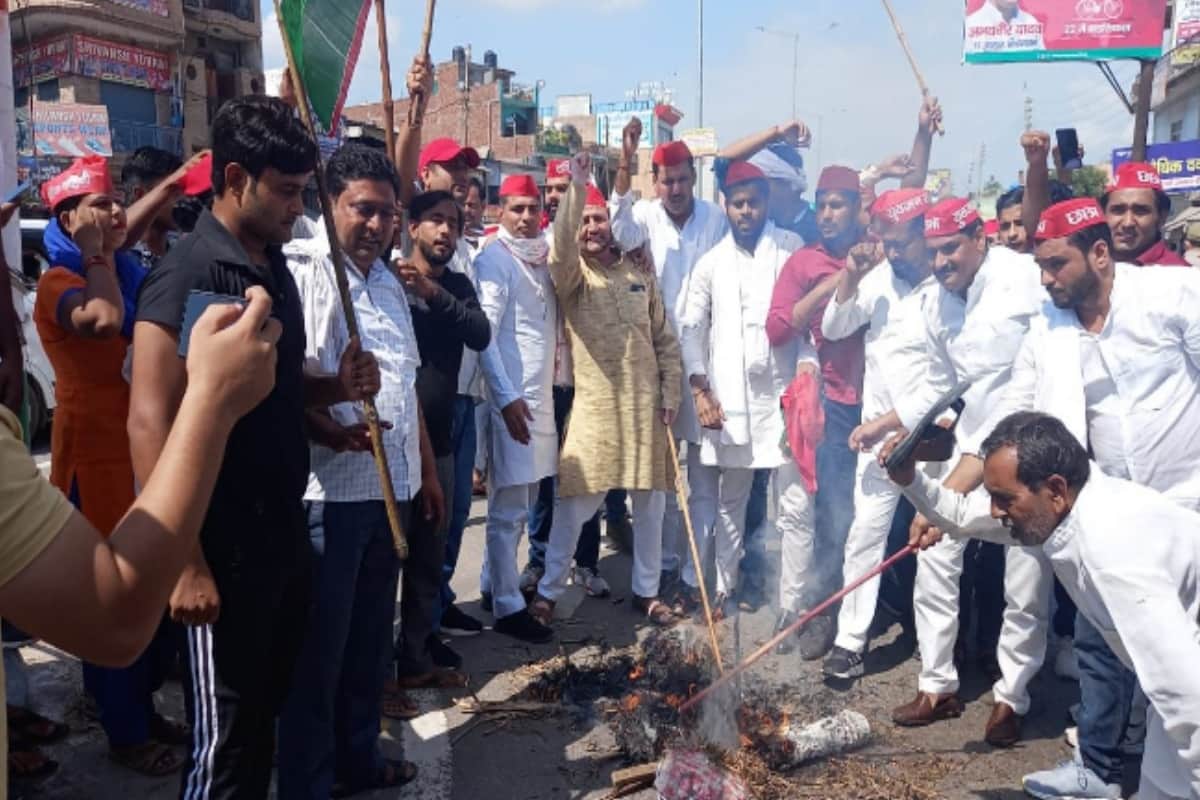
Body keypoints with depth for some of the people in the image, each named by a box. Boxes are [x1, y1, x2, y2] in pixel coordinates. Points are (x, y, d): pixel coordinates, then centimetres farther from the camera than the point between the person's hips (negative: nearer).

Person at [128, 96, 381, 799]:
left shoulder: (277, 268, 8)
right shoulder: (188, 276, -16)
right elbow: (150, 424, -19)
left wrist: (337, 386, -1)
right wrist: (186, 562, -21)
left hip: (287, 531, 8)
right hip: (225, 547, -8)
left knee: (272, 710, 20)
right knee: (227, 738, 6)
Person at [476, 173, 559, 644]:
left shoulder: (542, 258, 15)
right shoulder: (494, 260, -8)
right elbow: (483, 335, -15)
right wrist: (507, 398, -20)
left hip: (542, 396, 8)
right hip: (511, 398, -8)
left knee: (521, 504, 15)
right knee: (509, 510, -2)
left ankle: (496, 583, 28)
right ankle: (508, 607, 6)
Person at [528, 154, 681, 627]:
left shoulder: (638, 274, 9)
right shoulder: (570, 275, -1)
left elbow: (665, 340, 11)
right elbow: (562, 247, -26)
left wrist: (670, 396, 4)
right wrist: (576, 187, -34)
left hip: (646, 404, 4)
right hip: (596, 405, -4)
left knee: (650, 503, 10)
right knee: (576, 503, -2)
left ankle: (646, 591, 26)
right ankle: (548, 592, 12)